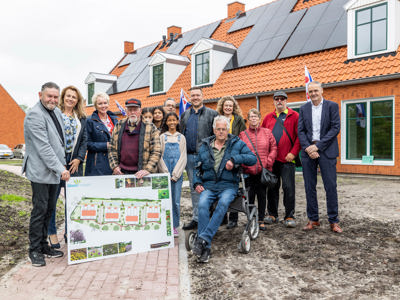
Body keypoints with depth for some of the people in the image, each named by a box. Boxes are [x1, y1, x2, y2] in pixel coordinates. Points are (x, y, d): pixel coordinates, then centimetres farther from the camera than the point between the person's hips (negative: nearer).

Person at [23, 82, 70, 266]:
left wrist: (62, 164, 17)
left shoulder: (57, 112, 13)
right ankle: (34, 250, 12)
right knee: (40, 210, -2)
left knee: (49, 210, 13)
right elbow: (43, 147, -20)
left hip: (55, 171, 8)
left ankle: (43, 245, 25)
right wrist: (60, 169, -21)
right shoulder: (35, 115, -14)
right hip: (41, 172, -8)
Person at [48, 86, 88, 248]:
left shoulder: (82, 118, 13)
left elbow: (84, 140, 11)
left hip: (75, 163, 4)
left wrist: (79, 158, -1)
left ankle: (69, 232, 21)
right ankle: (52, 233, 17)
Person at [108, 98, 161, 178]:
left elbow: (156, 152, -4)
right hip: (121, 172, 3)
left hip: (140, 173, -2)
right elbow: (112, 149, 14)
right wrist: (114, 166, 2)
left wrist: (147, 169, -14)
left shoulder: (150, 128, 2)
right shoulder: (119, 126, 12)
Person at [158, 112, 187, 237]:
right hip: (164, 173, 0)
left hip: (177, 174, 0)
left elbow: (183, 157, 4)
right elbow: (159, 156, 2)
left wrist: (175, 174, -6)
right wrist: (166, 174, -7)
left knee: (176, 201, -1)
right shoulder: (162, 137, 8)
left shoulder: (181, 137, 9)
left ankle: (174, 226, 10)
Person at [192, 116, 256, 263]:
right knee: (202, 204, -29)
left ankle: (203, 239, -34)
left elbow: (253, 158, -1)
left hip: (228, 185, -1)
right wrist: (197, 183, 4)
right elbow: (198, 167, 21)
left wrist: (234, 159, -14)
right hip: (208, 185, 2)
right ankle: (206, 248, -28)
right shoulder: (205, 146, 15)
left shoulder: (237, 144, 8)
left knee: (223, 203, -35)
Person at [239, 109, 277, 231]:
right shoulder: (242, 134, 5)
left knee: (262, 194, 7)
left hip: (263, 170, 1)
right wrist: (244, 163, -9)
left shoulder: (267, 132, 7)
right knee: (250, 195, 3)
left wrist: (268, 162, -6)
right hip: (249, 171, -1)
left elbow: (273, 148, 5)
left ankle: (261, 220, 17)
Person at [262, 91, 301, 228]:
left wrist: (293, 152, -12)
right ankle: (272, 214, 21)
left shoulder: (294, 116, 3)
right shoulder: (268, 117, 14)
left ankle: (289, 217, 8)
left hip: (287, 159, -3)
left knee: (289, 188, -2)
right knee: (272, 187, 10)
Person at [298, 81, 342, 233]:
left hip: (326, 151, -3)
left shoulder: (332, 106, 3)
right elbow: (300, 131, 6)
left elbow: (335, 128, -6)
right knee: (309, 187, 6)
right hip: (308, 151, 3)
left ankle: (333, 221, 10)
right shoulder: (304, 108, 11)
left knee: (330, 186, -1)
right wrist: (308, 148, -10)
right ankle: (313, 219, 16)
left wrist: (317, 146, -12)